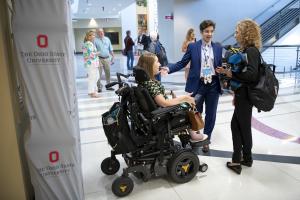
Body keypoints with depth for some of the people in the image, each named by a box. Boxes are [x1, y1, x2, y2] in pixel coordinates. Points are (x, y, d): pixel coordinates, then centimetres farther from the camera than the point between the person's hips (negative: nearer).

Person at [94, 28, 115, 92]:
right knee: (99, 74, -5)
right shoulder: (95, 40, -1)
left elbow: (110, 49, 17)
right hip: (99, 59, -4)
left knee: (108, 73, 11)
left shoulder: (107, 39, 13)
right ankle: (99, 87, 3)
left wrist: (113, 56, 11)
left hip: (107, 58, 5)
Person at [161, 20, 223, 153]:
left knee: (211, 114, 10)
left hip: (213, 85, 2)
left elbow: (220, 66, 6)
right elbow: (182, 63, -3)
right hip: (198, 85, -2)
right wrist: (169, 68, -17)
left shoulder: (218, 47, 7)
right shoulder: (192, 47, 0)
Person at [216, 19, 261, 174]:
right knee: (236, 125, 14)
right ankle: (239, 158, 27)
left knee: (244, 127, 5)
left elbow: (252, 74, -28)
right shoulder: (247, 50, 11)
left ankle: (245, 158, 23)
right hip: (242, 94, 9)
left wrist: (231, 74, -20)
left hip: (246, 95, -9)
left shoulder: (251, 51, -17)